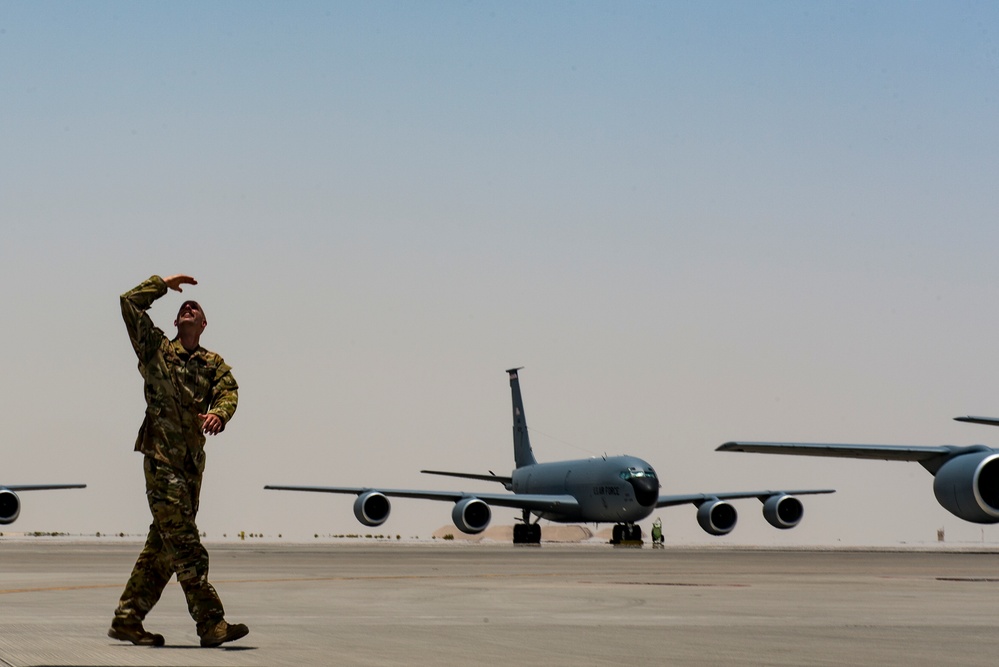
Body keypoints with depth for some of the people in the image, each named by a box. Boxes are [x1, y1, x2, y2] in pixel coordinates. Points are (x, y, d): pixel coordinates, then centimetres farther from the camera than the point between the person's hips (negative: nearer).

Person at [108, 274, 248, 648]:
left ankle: (128, 620, 16)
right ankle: (211, 623, -15)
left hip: (192, 460, 6)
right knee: (185, 543, -11)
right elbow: (130, 303, -4)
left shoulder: (213, 364, 14)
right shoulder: (156, 350, 4)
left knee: (164, 544, 8)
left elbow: (228, 390, -5)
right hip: (160, 455, -5)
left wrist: (218, 413, -27)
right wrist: (164, 284, 8)